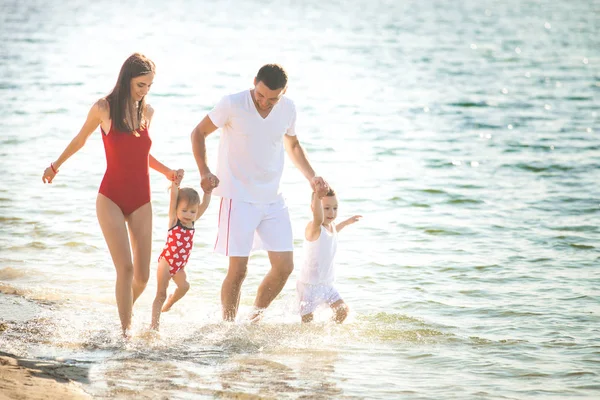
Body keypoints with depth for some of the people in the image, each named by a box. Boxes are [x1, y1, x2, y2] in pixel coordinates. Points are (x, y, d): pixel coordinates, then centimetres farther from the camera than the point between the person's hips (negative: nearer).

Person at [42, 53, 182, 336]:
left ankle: (126, 311, 30)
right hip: (111, 198, -4)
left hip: (141, 201, 4)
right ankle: (125, 330, -11)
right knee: (125, 267, -18)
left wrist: (166, 171, 8)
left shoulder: (147, 112, 6)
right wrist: (56, 165, 24)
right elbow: (80, 140, 12)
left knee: (142, 276, 1)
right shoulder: (103, 109, -5)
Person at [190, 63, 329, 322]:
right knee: (238, 270, -7)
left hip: (273, 199, 5)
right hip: (239, 199, -5)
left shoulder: (288, 109, 0)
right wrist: (204, 172, -15)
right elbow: (199, 133, -2)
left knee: (284, 266, 2)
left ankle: (255, 320, 22)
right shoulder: (232, 105, -14)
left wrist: (311, 177, 6)